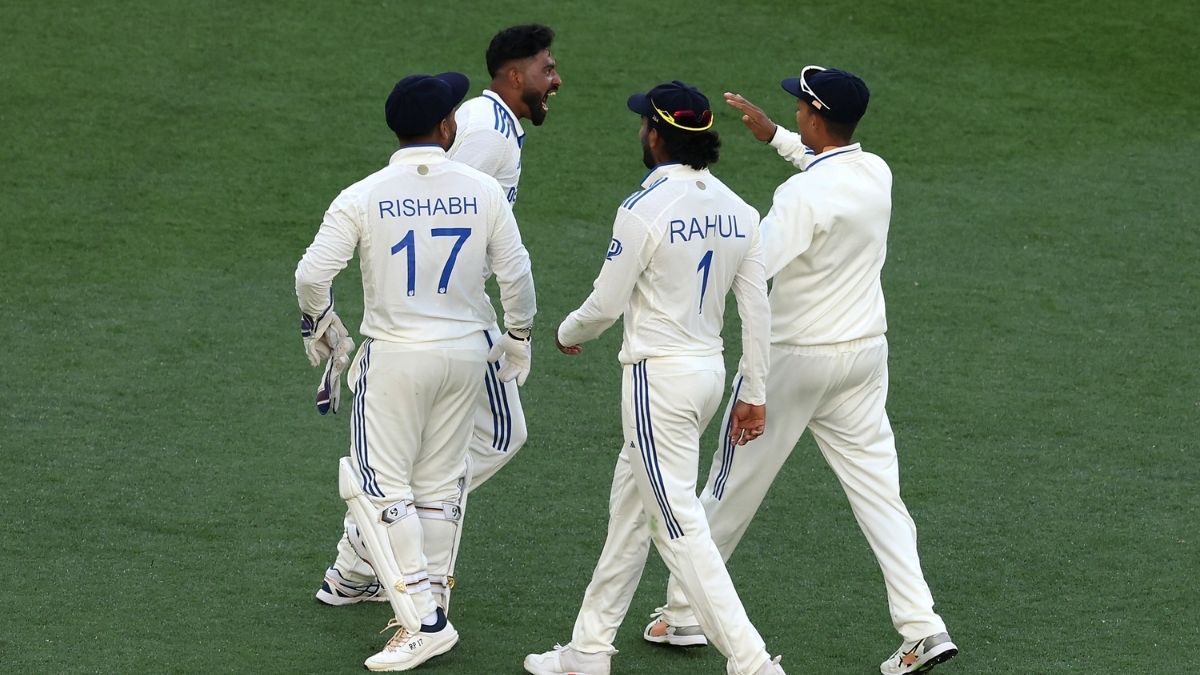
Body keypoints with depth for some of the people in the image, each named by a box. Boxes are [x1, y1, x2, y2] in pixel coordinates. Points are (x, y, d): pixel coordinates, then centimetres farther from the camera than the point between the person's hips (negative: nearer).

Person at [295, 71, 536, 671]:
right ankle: (425, 606, 19)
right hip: (467, 352, 4)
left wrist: (319, 322, 10)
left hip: (395, 355, -3)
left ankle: (422, 621, -7)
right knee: (440, 485, 15)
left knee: (379, 486, 1)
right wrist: (518, 339, 17)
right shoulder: (483, 191, -4)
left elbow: (312, 273, -11)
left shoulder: (362, 197, -11)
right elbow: (516, 273, 0)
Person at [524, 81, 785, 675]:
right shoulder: (736, 209, 4)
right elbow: (756, 309, 6)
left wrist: (568, 333, 10)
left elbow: (607, 303, -12)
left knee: (679, 527, -6)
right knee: (629, 510, 18)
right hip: (710, 371, 8)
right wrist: (753, 394, 12)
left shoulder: (645, 209, -17)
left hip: (658, 379, -8)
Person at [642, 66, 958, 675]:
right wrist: (773, 136, 30)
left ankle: (683, 614, 18)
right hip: (866, 352, 6)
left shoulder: (803, 195, -22)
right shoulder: (877, 174, 2)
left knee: (734, 484, 7)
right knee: (878, 488, 6)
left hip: (796, 359, -6)